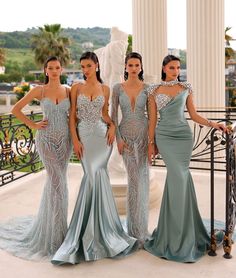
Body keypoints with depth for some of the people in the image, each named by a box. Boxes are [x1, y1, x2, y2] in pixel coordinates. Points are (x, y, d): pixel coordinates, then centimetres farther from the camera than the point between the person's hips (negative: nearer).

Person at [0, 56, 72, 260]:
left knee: (56, 181, 10)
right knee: (57, 182, -6)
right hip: (46, 139, -3)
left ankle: (48, 222, 28)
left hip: (65, 140, 4)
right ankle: (57, 230, 7)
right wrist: (33, 125, -4)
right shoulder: (39, 90, -2)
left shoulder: (68, 91, 6)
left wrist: (72, 123, 2)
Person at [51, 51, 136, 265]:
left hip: (102, 135, 0)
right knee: (94, 176, -7)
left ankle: (93, 230, 5)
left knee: (95, 175, -10)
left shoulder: (105, 89, 9)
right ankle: (101, 230, 8)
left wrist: (112, 125, -4)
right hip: (84, 136, 0)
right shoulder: (77, 87, 5)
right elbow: (72, 116, 2)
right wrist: (75, 140, -7)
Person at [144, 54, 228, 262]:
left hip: (183, 135, 1)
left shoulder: (186, 87, 10)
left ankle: (177, 234, 14)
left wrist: (212, 124, -4)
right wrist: (150, 143, 3)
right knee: (179, 178, -12)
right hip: (164, 136, -1)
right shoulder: (155, 90, 7)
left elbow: (193, 114, 10)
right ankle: (179, 236, 3)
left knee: (177, 179, -3)